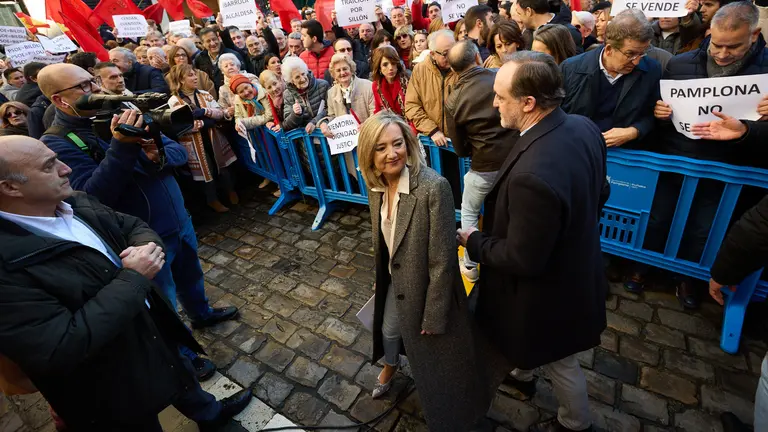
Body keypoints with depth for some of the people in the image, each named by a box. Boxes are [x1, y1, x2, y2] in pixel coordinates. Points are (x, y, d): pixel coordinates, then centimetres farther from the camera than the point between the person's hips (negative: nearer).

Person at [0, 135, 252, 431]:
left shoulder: (78, 204, -6)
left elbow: (133, 226, 7)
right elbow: (62, 350, -34)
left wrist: (149, 246, -18)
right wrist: (133, 278, -28)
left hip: (154, 331, 8)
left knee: (181, 377, 31)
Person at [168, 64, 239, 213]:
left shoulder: (204, 94, 4)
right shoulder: (174, 101, -10)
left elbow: (220, 113, -4)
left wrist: (204, 111, -21)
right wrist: (207, 121, -19)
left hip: (213, 137, 4)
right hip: (194, 143, -3)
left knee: (222, 165, 13)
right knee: (206, 170, 9)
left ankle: (230, 191, 37)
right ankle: (213, 199, 29)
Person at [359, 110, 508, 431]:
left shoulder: (434, 187, -32)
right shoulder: (376, 185, -9)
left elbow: (442, 260, -25)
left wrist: (433, 316, -18)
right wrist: (380, 277, 17)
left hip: (427, 286, -5)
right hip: (395, 280, 5)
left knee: (434, 355, 20)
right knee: (388, 330, 28)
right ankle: (391, 365, 65)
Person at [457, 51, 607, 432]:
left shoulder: (532, 175, -41)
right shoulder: (583, 127, -12)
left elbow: (522, 259, -29)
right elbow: (597, 195, 3)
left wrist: (473, 241, -14)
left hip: (549, 290, -8)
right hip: (575, 265, 8)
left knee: (559, 362, 22)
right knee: (524, 339, 35)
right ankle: (521, 374, 65)